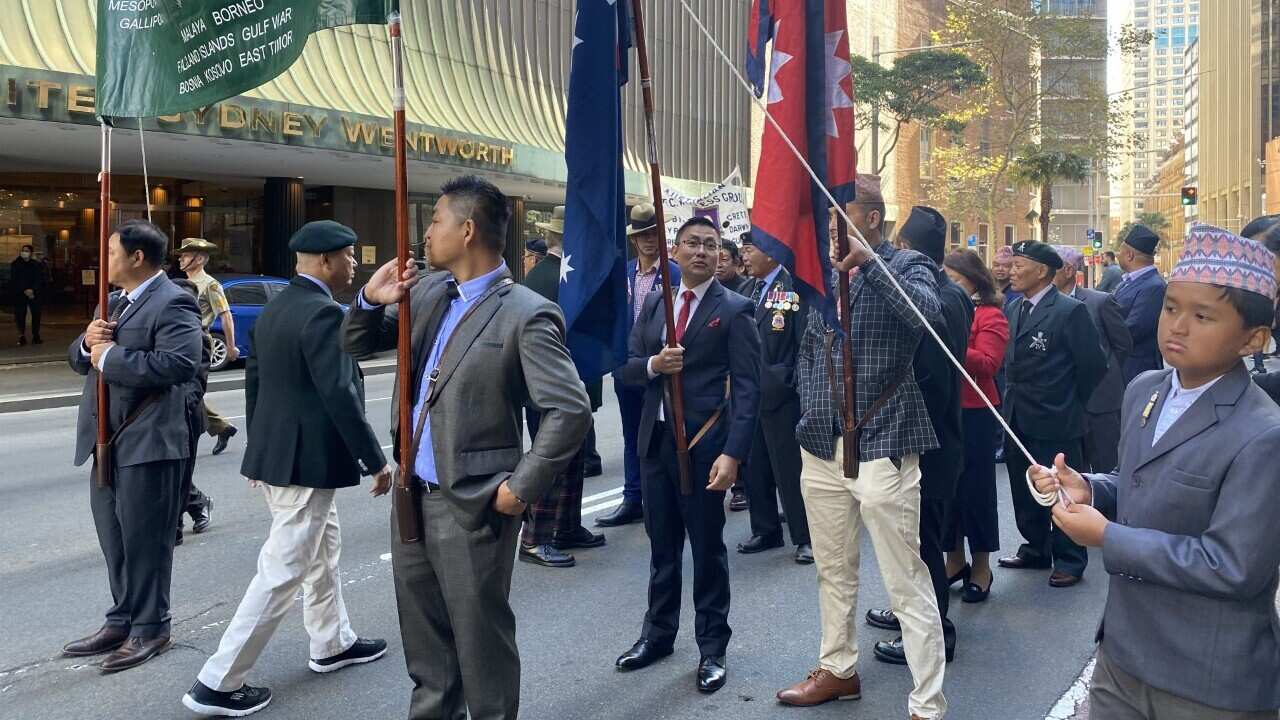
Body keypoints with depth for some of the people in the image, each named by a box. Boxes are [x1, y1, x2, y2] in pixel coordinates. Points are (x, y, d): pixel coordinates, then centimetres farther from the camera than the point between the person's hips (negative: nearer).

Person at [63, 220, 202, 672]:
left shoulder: (172, 304, -13)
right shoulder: (113, 302, 18)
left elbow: (180, 363, -28)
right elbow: (79, 360, 20)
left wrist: (110, 356, -21)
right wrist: (87, 342, -3)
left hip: (148, 443, -9)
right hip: (108, 442, 9)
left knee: (145, 541, 1)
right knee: (115, 540, 17)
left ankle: (150, 629, 14)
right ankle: (122, 622, 29)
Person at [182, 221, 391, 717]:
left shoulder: (273, 308, 11)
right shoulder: (323, 312, -19)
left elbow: (255, 382, 16)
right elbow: (339, 395, -23)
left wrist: (259, 451, 24)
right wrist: (377, 461, -16)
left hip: (275, 456, 10)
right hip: (306, 461, -10)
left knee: (323, 553, 23)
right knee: (282, 572, -1)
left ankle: (332, 644, 37)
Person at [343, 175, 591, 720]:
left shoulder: (526, 315, -15)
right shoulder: (428, 291, 7)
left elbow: (570, 411, -20)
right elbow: (357, 346, 15)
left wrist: (522, 489, -17)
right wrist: (371, 301, -5)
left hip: (471, 508, -7)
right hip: (413, 497, 7)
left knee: (481, 644, 8)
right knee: (425, 645, 22)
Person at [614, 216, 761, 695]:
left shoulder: (734, 310, -7)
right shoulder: (653, 305, 10)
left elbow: (747, 388, -12)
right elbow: (628, 368, 10)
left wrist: (733, 453, -21)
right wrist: (653, 364, -13)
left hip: (704, 442, -5)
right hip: (655, 439, 5)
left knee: (707, 547, 7)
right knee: (662, 544, 17)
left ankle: (712, 648, 21)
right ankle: (658, 633, 33)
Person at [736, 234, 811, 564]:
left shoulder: (795, 288, -10)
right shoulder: (751, 290, 13)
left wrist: (794, 385, -13)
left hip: (781, 394, -7)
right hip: (750, 392, 7)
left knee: (790, 469, 0)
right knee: (755, 468, 13)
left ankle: (806, 537, 12)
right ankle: (765, 531, 26)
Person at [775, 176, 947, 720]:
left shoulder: (905, 265, -4)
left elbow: (927, 312, -26)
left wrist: (868, 262, -27)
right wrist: (810, 415, 11)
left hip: (881, 446, -6)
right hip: (822, 446, 7)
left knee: (906, 584, -3)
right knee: (833, 572, 19)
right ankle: (838, 669, 36)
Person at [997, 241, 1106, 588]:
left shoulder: (1070, 311, -14)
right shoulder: (1013, 309, 7)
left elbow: (1093, 365, -11)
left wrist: (1071, 403, -1)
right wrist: (1015, 401, 7)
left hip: (1055, 421, -7)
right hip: (1017, 417, 7)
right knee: (1024, 492, 17)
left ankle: (1069, 561, 18)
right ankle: (1036, 549, 33)